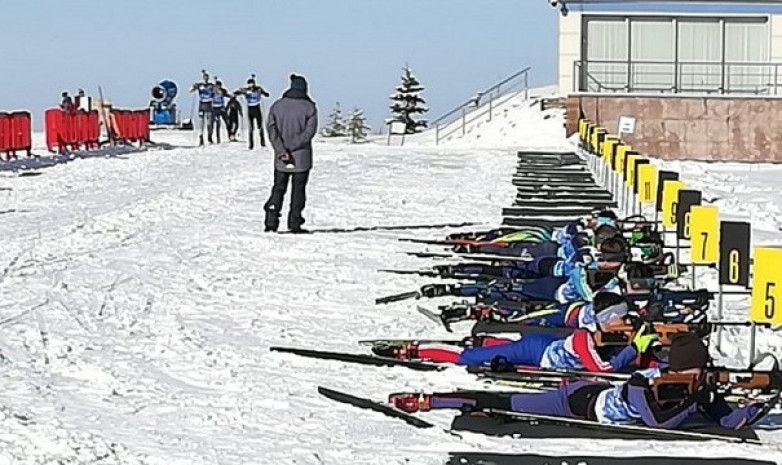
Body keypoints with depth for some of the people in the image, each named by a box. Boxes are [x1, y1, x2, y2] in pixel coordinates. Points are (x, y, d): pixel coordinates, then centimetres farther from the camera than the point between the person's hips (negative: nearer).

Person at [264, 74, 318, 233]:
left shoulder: (277, 106, 3)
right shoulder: (309, 107, -4)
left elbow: (271, 129, -6)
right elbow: (309, 131, -13)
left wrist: (282, 150, -12)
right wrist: (293, 146, -14)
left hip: (280, 159, 2)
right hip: (302, 157, -2)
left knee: (278, 188, 11)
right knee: (298, 190, 5)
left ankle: (271, 221, 5)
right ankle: (295, 223, 2)